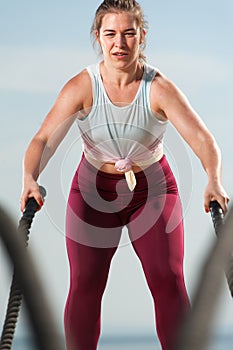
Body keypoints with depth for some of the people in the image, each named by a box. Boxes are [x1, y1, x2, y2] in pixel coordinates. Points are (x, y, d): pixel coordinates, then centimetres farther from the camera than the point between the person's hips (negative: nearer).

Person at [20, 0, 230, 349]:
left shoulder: (160, 89, -20)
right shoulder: (82, 87, -19)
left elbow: (203, 139, -26)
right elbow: (44, 139, -25)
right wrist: (30, 179, -45)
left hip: (153, 188, 0)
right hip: (93, 190, 0)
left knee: (169, 282, -6)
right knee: (85, 285, -2)